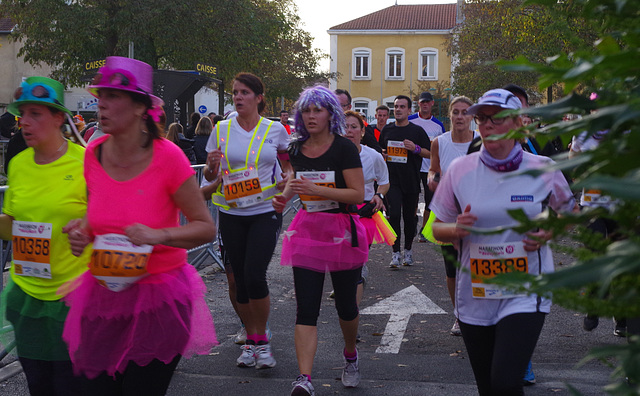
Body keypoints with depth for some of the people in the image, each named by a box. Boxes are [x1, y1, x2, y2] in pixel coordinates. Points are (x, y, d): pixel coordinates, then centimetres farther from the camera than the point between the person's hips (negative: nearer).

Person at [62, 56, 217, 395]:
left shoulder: (167, 157, -15)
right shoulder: (94, 154, 0)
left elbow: (206, 227, -9)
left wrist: (157, 235, -24)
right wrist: (81, 229, -5)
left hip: (158, 302, -4)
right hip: (103, 296, 5)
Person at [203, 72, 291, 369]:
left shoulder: (275, 130, 0)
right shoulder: (221, 130, 3)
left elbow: (288, 163, 15)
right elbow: (210, 175, 8)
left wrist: (288, 178, -6)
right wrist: (212, 166, -15)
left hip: (265, 212, -2)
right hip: (231, 214, 2)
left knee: (254, 276, -14)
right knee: (240, 279, 7)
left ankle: (262, 341, 5)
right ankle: (250, 339, 23)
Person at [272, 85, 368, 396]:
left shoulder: (344, 148, -9)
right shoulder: (296, 149, 6)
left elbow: (358, 194, -15)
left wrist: (317, 189, -24)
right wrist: (285, 196, 5)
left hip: (341, 230, -3)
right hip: (307, 229, 3)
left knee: (345, 305, 11)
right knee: (306, 309, -7)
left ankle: (350, 355, 40)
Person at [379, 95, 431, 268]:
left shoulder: (417, 131, 2)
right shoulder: (387, 130, 10)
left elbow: (430, 153, 3)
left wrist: (416, 148, -14)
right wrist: (383, 155, 1)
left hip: (411, 181, -1)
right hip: (392, 180, 1)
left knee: (409, 216, 7)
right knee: (394, 214, -12)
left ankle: (408, 250, 25)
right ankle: (396, 253, -8)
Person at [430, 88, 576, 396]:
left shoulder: (543, 169, -3)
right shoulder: (459, 169, -1)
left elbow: (569, 212, 14)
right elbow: (438, 229, 7)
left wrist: (548, 232, -7)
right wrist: (457, 229, -15)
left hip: (525, 293, -2)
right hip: (475, 297, 2)